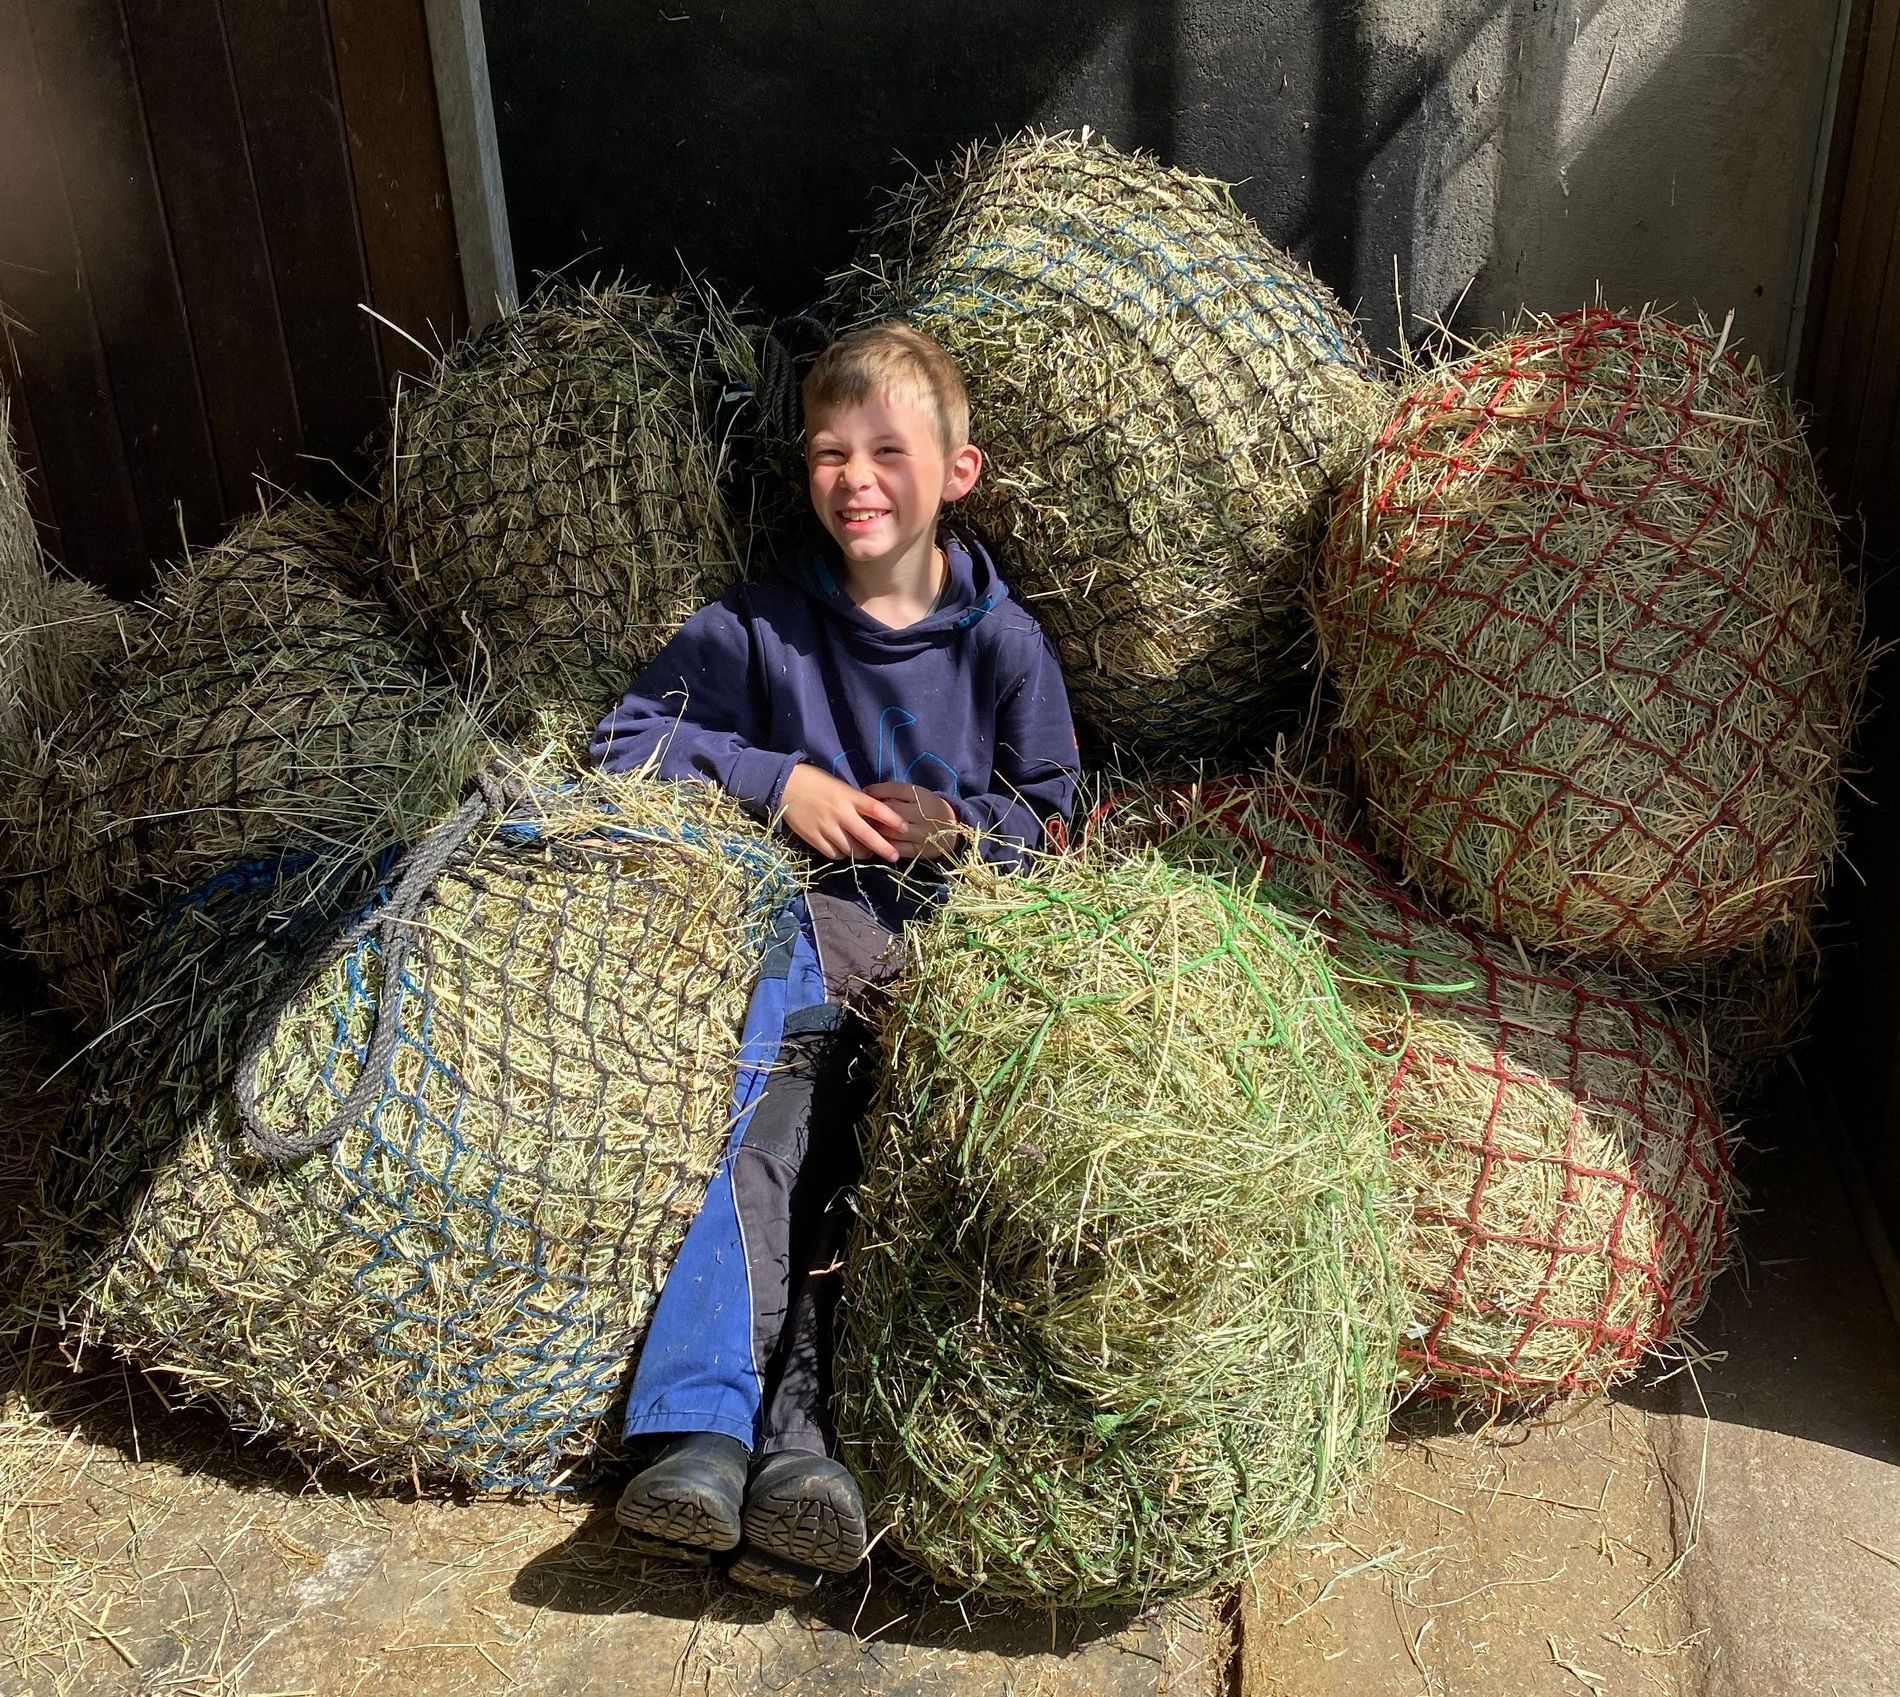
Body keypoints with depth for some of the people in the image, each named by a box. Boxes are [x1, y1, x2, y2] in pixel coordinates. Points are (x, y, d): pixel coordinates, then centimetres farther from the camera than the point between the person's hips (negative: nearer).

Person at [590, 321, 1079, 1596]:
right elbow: (626, 740, 9)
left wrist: (959, 826, -8)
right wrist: (779, 781, -4)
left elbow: (1049, 814, 14)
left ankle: (791, 1439, -29)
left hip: (943, 935, 0)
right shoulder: (760, 627, 8)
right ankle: (709, 1427, -35)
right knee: (769, 1108, -28)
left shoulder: (1002, 642, 7)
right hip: (804, 916, 1)